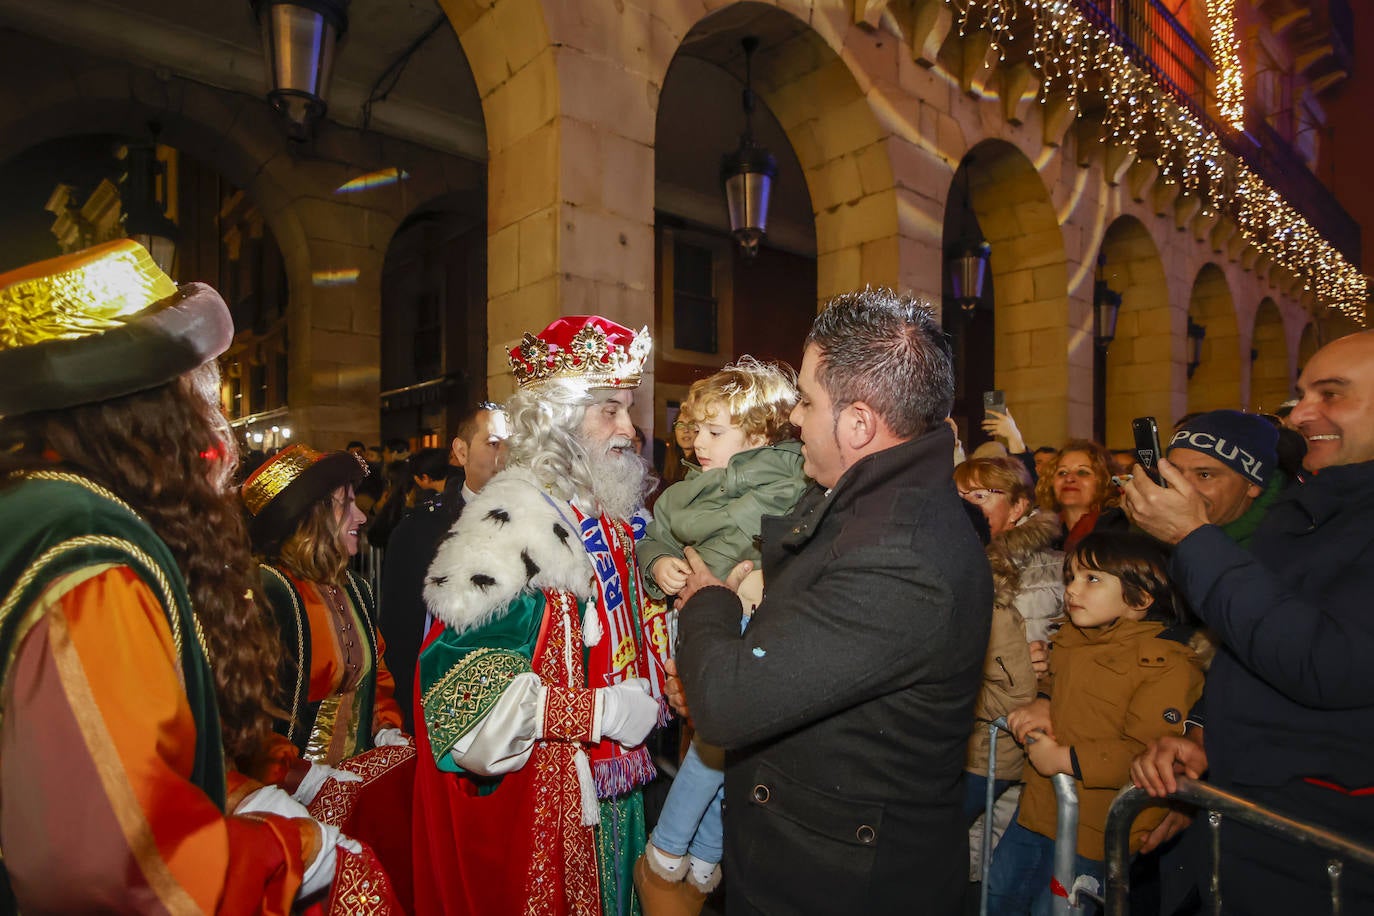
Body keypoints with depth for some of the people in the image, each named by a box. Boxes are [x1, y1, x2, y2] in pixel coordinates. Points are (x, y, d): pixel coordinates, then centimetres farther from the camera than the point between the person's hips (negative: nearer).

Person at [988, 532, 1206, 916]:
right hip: (1038, 805, 8)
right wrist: (1041, 704, 2)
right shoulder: (1072, 638, 4)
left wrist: (1064, 758, -26)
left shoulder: (1168, 664, -21)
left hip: (1093, 826, -7)